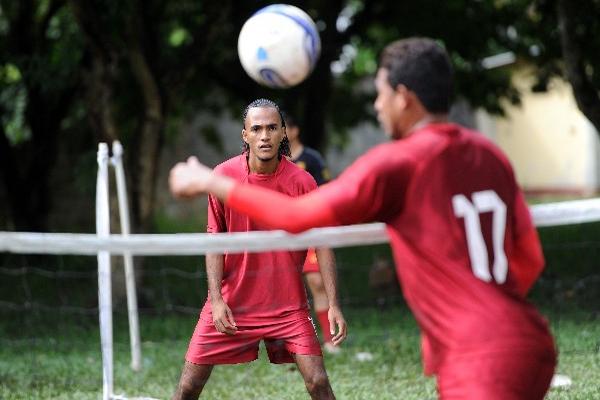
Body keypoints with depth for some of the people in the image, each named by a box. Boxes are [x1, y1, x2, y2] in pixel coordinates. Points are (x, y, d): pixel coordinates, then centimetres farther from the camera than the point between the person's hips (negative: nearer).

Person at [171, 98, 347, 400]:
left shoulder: (301, 182, -9)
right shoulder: (223, 177, -7)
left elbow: (322, 243, -3)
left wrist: (333, 304, -10)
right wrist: (216, 300, -8)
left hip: (288, 304, -1)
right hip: (230, 305, 1)